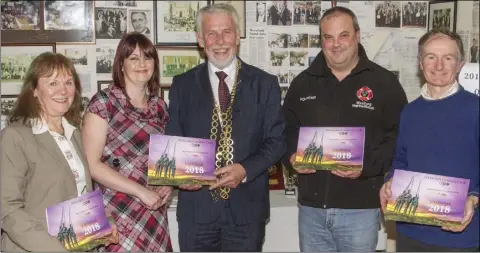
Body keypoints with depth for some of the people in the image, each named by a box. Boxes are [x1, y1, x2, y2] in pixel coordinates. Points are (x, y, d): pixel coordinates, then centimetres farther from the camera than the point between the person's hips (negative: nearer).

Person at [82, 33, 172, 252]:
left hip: (153, 213, 5)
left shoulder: (159, 106, 8)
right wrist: (141, 191, -16)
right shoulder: (104, 102, -8)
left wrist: (167, 184, 0)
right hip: (117, 213, -5)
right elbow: (91, 164, -13)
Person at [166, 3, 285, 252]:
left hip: (246, 206, 0)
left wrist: (245, 169, -15)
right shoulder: (182, 85, 5)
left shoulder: (265, 84, 2)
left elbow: (277, 140, 0)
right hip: (196, 207, 1)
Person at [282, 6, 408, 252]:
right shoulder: (303, 83, 8)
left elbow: (401, 137, -4)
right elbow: (287, 129, 16)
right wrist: (291, 156, -4)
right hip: (311, 206, 3)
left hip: (360, 207, -3)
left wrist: (367, 167, -17)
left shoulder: (385, 82, -2)